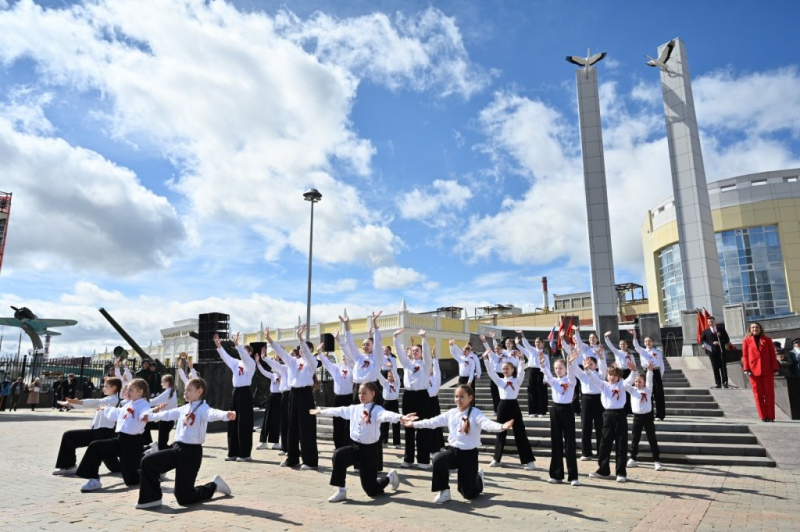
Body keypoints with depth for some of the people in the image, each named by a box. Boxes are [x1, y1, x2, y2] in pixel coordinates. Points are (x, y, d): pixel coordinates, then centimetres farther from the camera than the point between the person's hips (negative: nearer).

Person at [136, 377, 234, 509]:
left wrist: (227, 415, -60)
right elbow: (168, 414, 30)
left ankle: (214, 486, 23)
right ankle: (152, 498, 13)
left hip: (192, 452, -8)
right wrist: (150, 416, 46)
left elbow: (213, 413, -37)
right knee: (148, 462, -3)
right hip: (177, 448, 8)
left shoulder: (203, 408, -14)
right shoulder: (184, 409, 12)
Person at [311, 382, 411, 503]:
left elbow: (386, 415, -35)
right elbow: (339, 411, 20)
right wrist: (321, 411, 31)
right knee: (338, 454, -26)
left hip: (370, 450, -5)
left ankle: (390, 477, 36)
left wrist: (401, 417, -57)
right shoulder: (354, 409, 5)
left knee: (371, 490, 2)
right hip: (356, 447, 5)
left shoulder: (377, 410, -14)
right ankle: (341, 491, -11)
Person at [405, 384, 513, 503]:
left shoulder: (475, 413, -12)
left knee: (469, 493, 3)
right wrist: (413, 424, 11)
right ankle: (444, 491, -6)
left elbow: (487, 424, -31)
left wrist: (501, 427, -52)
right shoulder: (451, 413, 4)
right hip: (453, 450, 4)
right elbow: (433, 421, 10)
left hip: (469, 454, -4)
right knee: (438, 460, -30)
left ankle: (479, 478, 40)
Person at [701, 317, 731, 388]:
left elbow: (727, 339, 5)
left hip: (721, 351, 0)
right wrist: (703, 345, -12)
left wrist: (720, 342, -12)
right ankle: (718, 383, 4)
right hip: (712, 352, 1)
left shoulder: (721, 329, 9)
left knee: (723, 367, 1)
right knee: (715, 368, 1)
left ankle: (725, 383, 8)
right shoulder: (706, 331, 11)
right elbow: (701, 340, 10)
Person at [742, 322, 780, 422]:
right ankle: (763, 416, 8)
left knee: (769, 393, 4)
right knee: (758, 394, 2)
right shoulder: (747, 340, 6)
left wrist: (775, 368, -2)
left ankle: (770, 416, 10)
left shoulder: (767, 340, 9)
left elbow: (773, 355, 6)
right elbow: (745, 355, 3)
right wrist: (746, 369, -6)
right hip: (754, 370, -1)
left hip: (767, 370, 1)